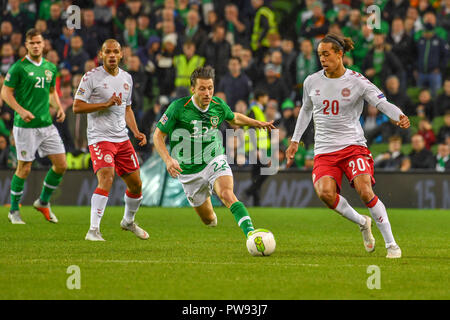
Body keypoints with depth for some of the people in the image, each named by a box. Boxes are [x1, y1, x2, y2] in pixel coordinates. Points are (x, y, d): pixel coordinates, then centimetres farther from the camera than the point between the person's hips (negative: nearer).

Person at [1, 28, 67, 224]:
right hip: (25, 126, -6)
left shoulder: (51, 68, 11)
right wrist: (20, 110, -19)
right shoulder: (19, 67, -7)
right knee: (24, 168, -3)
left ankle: (43, 202, 21)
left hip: (47, 124, 6)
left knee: (61, 165, 1)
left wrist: (59, 108, 7)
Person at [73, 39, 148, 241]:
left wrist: (136, 132, 10)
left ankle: (128, 222, 37)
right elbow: (77, 107, -11)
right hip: (99, 138, -7)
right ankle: (93, 230, -25)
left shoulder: (127, 78, 13)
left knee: (136, 184, 11)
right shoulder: (91, 77, -7)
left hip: (122, 139, 7)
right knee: (106, 179, -25)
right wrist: (106, 104, -19)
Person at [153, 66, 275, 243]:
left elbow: (234, 118, 22)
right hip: (190, 172, -1)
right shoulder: (178, 107, -15)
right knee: (209, 220, 8)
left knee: (227, 194, -31)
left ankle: (250, 233, -44)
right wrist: (168, 160, -22)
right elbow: (158, 135, -8)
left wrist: (257, 123, 15)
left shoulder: (218, 105, -4)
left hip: (215, 162, 1)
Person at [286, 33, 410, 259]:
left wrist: (399, 117, -29)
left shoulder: (357, 82, -4)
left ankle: (391, 244, -9)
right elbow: (306, 110, 24)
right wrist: (295, 141, 25)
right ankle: (362, 223, 1)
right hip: (324, 151, 3)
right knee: (324, 192, -25)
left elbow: (383, 103, -8)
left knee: (365, 192, -23)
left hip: (353, 145, -3)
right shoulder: (312, 82, 7)